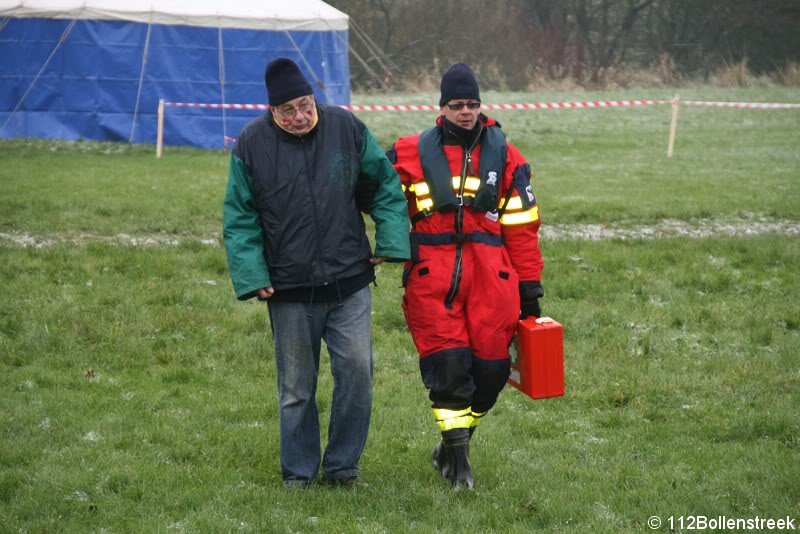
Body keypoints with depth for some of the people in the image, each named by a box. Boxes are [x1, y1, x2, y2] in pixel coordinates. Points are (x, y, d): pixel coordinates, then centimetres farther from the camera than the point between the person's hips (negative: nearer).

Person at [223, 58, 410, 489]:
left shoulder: (346, 128, -1)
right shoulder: (252, 143, -4)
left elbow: (386, 185, 9)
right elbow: (239, 218, -1)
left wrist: (391, 242, 1)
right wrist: (252, 275, -9)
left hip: (349, 283, 1)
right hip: (289, 291, 0)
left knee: (357, 370, -5)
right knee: (296, 387, 8)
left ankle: (342, 465, 12)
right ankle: (298, 472, 22)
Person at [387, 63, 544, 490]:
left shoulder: (505, 156, 9)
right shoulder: (411, 154, 5)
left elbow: (522, 227, 9)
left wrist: (530, 287, 7)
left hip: (492, 277, 2)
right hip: (431, 276, -2)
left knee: (491, 366, 1)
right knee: (447, 362, -11)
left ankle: (453, 443, 23)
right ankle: (457, 454, 2)